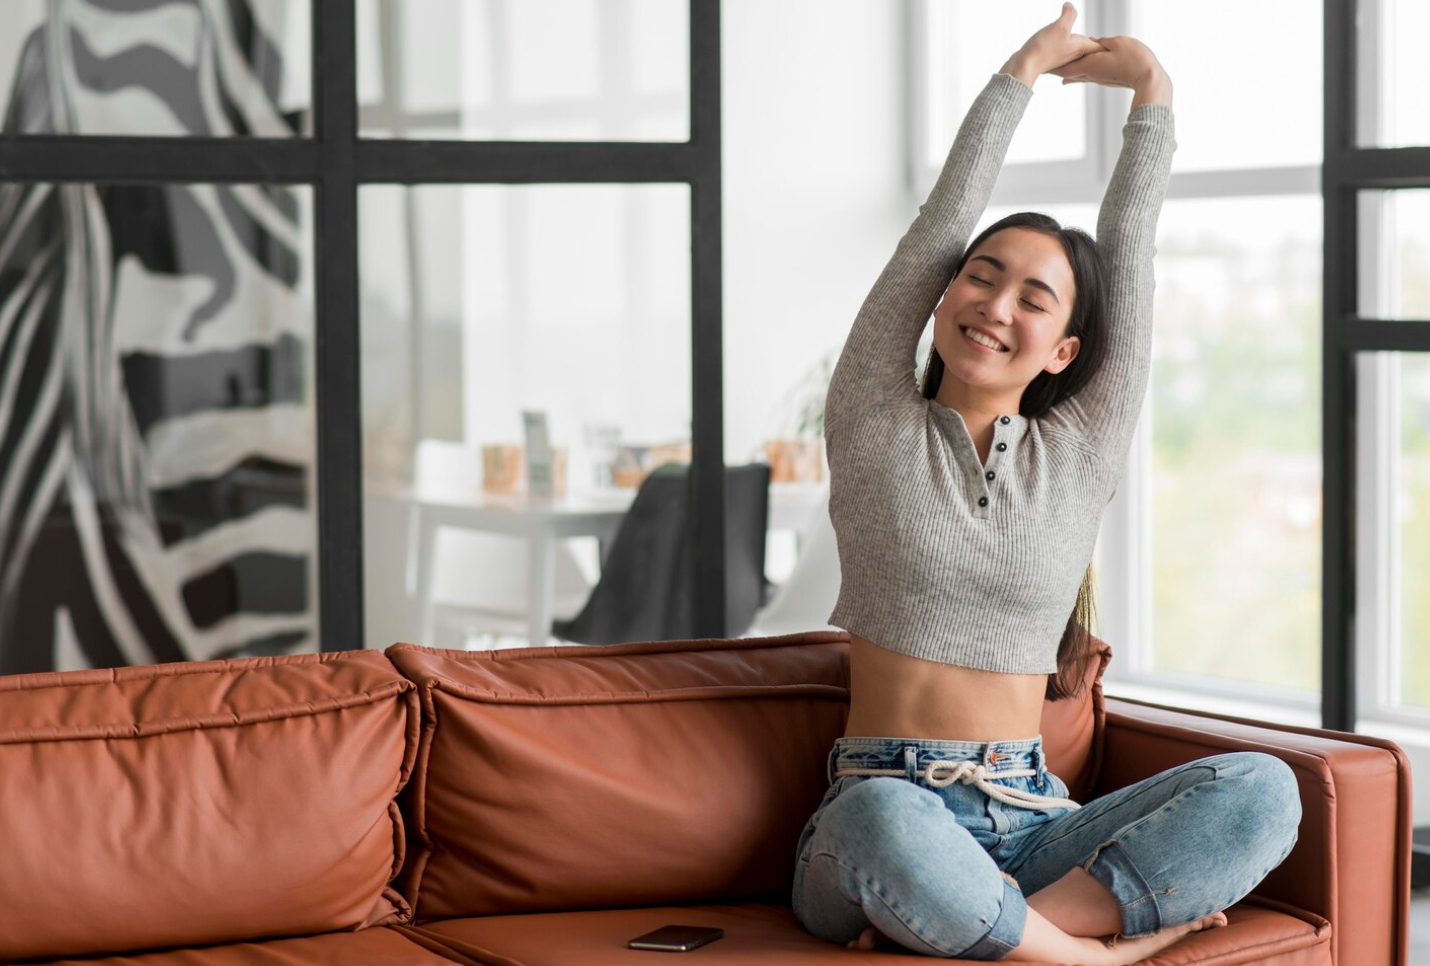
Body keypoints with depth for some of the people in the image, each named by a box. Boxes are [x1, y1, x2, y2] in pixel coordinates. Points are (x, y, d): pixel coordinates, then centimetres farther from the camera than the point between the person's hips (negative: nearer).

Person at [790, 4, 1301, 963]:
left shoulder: (1082, 455, 12)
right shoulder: (875, 431, 7)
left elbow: (1131, 247, 12)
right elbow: (939, 222, 5)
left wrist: (1150, 88, 18)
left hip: (1030, 825, 3)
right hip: (885, 805, -3)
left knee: (1263, 791, -24)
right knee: (887, 825, -42)